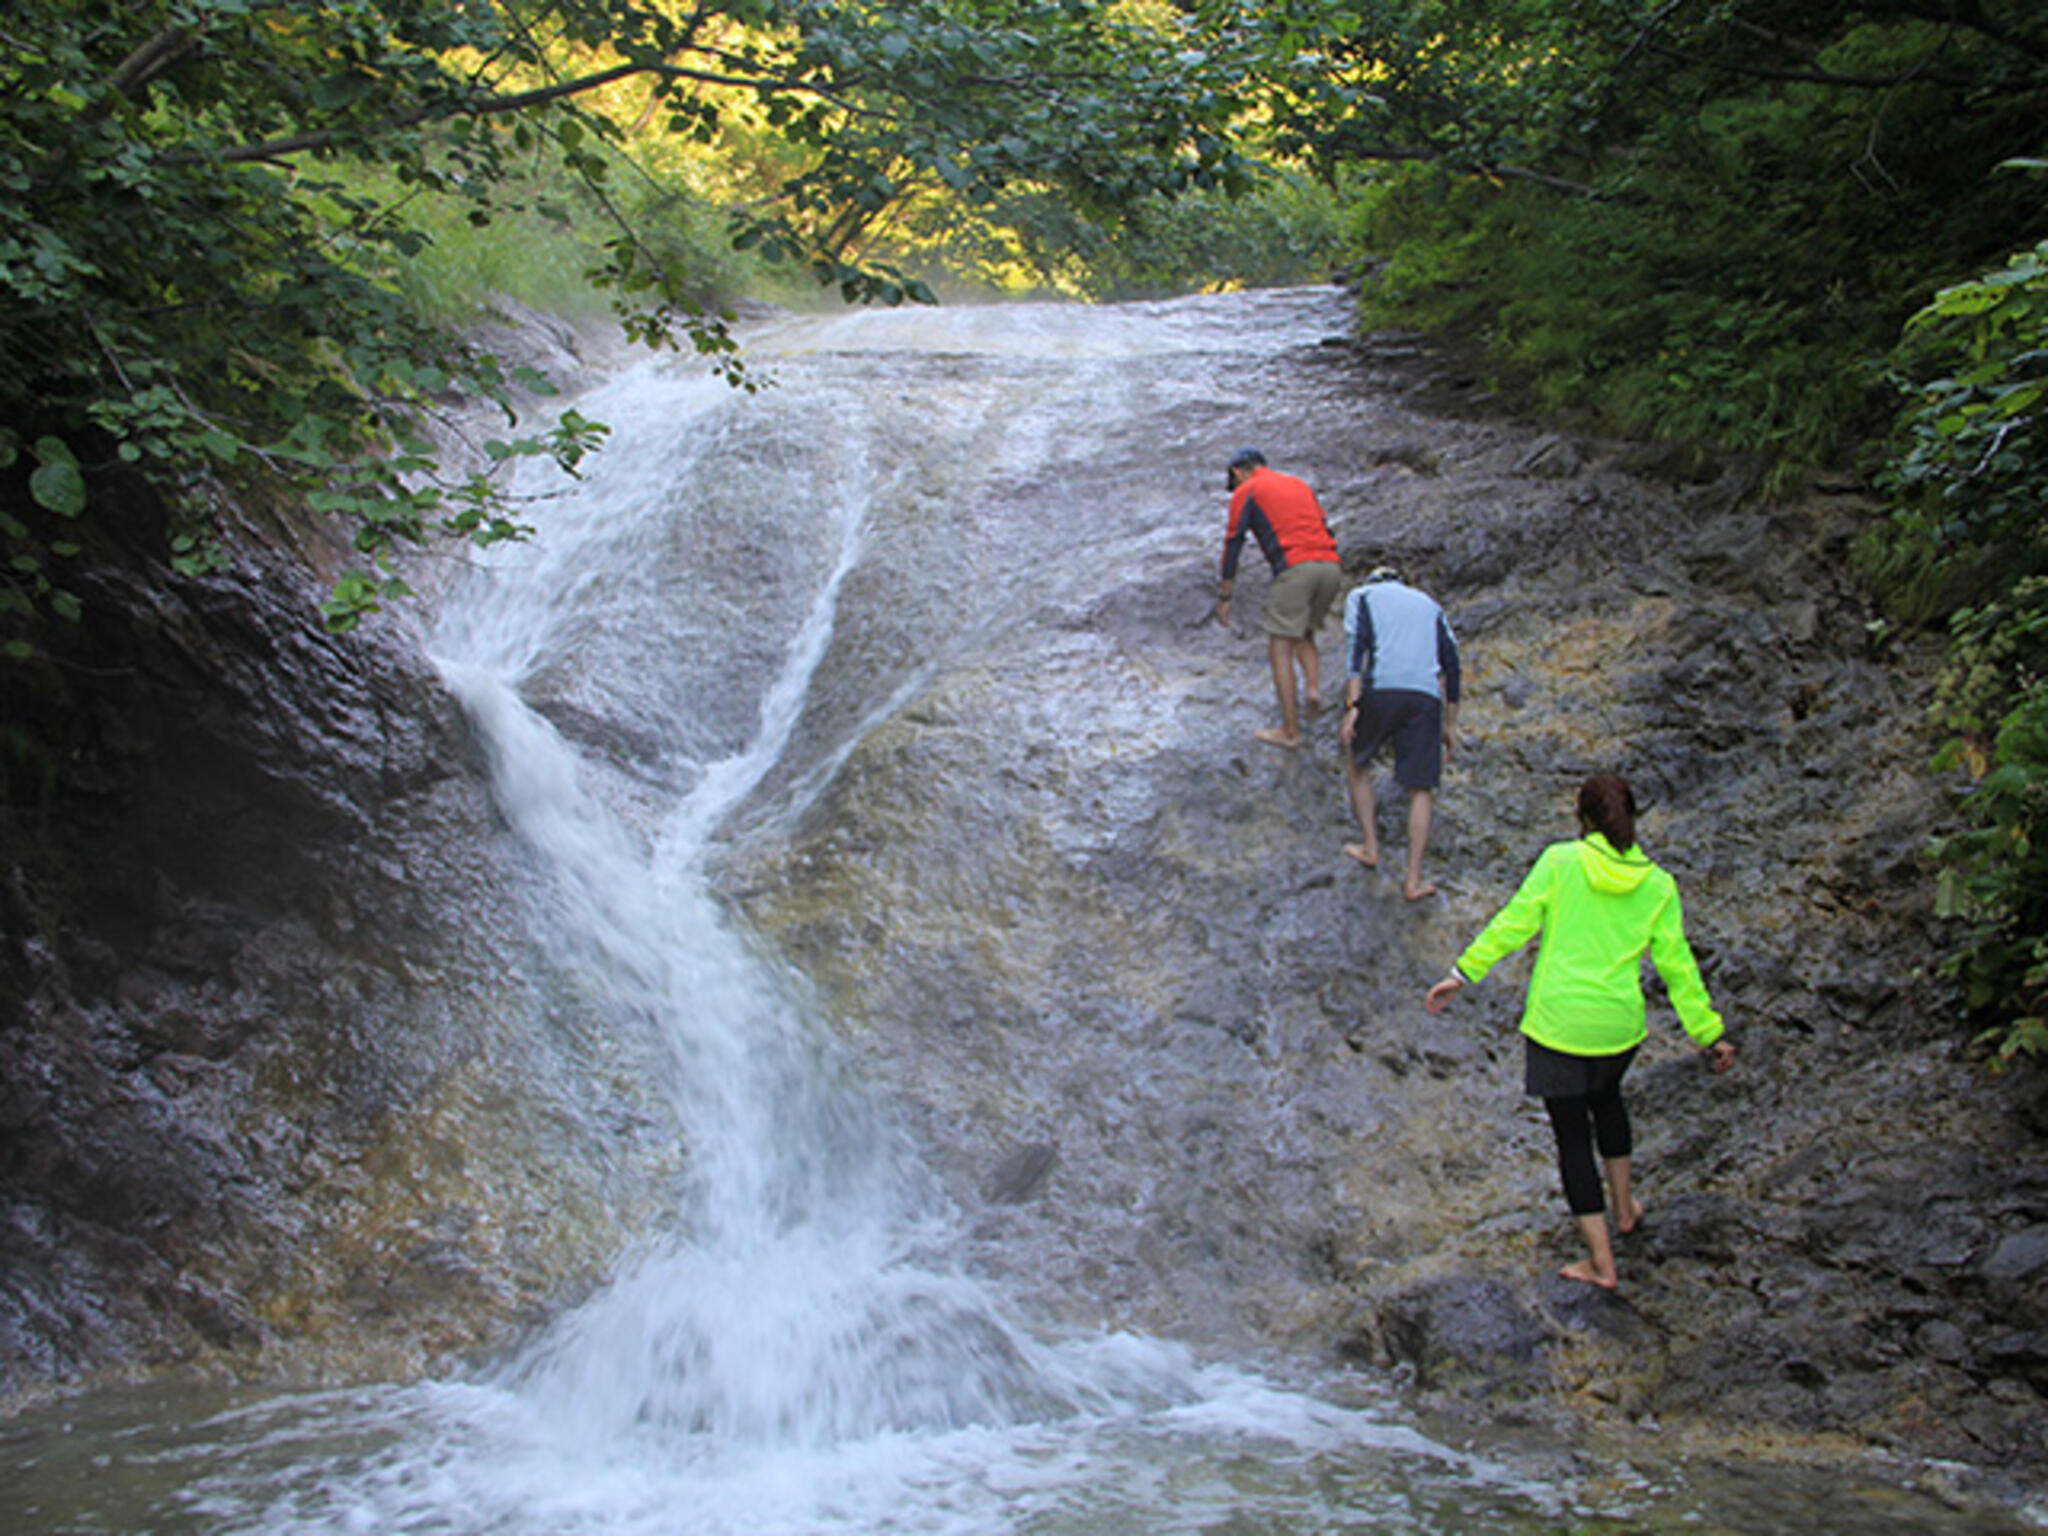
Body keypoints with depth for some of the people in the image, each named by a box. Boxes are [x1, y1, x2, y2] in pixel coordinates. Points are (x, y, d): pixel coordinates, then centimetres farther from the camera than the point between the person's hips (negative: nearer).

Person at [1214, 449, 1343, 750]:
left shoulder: (1246, 492, 11)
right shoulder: (1299, 484, 28)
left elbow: (1233, 543, 8)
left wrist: (1225, 597, 11)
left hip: (1294, 567, -6)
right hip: (1331, 566, 6)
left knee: (1280, 647, -1)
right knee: (1304, 634, 26)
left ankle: (1289, 731, -3)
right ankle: (1313, 688, 1)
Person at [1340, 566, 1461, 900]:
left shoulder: (1361, 596, 20)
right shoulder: (1429, 604, 30)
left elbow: (1356, 647, 0)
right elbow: (1452, 666, 21)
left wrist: (1352, 706, -7)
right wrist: (1450, 725, 23)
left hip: (1381, 690, -2)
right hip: (1426, 697, 2)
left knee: (1358, 764, 22)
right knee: (1421, 789, 6)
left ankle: (1370, 847, 19)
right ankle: (1414, 880, 2)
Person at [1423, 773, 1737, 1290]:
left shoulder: (1560, 861, -9)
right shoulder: (1657, 886, -2)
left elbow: (1514, 924, -10)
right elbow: (1676, 964, 0)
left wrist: (1464, 972, -3)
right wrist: (1710, 1033, 8)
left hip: (1557, 1023, -3)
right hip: (1619, 1025, 3)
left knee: (1573, 1134, 7)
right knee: (1606, 1097, 33)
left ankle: (1601, 1262, 11)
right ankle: (1624, 1207, 47)